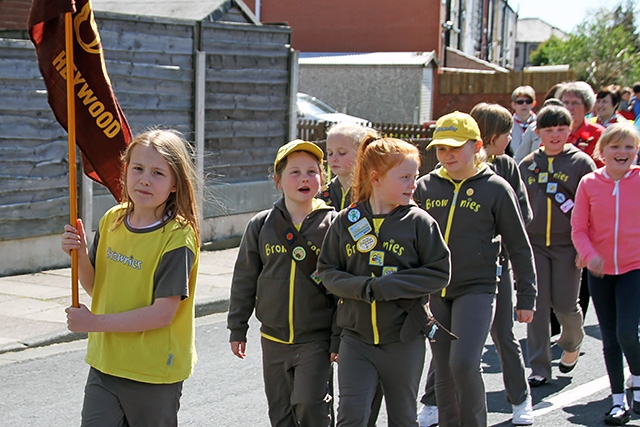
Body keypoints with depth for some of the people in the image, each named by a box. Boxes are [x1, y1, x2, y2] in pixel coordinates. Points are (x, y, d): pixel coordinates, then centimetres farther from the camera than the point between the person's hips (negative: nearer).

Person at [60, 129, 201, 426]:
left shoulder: (177, 238, -17)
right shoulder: (112, 220, 3)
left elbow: (163, 313, -22)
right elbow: (96, 287, 11)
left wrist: (94, 322, -18)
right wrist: (80, 255, -9)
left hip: (153, 372, -5)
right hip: (104, 364, 5)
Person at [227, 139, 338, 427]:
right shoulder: (261, 225, 1)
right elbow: (244, 279, 8)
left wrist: (340, 338, -7)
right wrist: (237, 328, 8)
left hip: (316, 339, -3)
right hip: (274, 339, 3)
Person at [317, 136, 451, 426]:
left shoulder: (419, 222, -4)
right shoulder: (346, 222, 0)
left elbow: (439, 273, -8)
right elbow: (327, 271, 2)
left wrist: (385, 287, -17)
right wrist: (362, 287, -17)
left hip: (404, 340, 0)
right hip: (355, 337, 0)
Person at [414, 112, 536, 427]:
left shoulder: (495, 188, -3)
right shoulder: (425, 187, 5)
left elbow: (519, 247, 2)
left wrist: (527, 297, 3)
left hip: (477, 289, -4)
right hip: (434, 292, 4)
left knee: (464, 363, -18)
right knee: (443, 373, 8)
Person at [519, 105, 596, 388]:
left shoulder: (581, 162, 0)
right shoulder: (527, 165, 9)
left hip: (567, 244, -2)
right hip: (533, 244, 2)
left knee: (564, 303, 0)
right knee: (537, 305, -1)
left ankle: (572, 344, 34)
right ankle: (539, 368, 7)